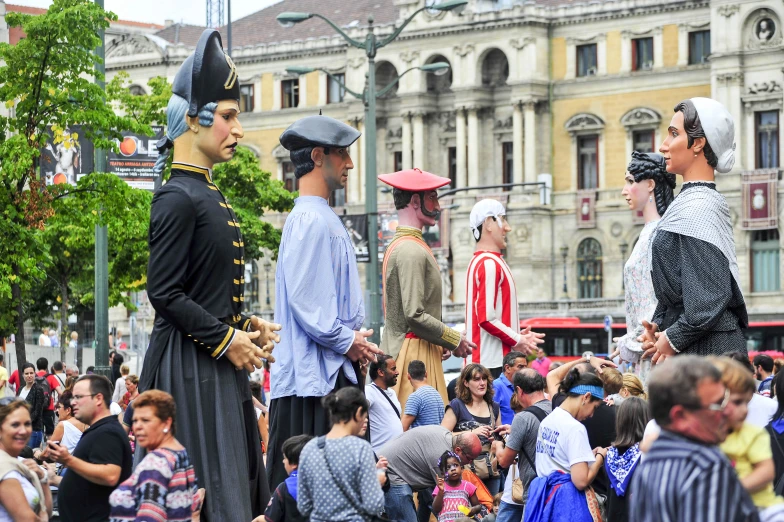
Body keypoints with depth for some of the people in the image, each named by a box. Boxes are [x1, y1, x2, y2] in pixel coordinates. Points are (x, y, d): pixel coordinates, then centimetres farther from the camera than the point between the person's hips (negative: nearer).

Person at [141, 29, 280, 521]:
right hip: (191, 367, -10)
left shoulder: (210, 196, 16)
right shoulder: (178, 198, -13)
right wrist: (226, 340, -16)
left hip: (222, 369, 10)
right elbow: (164, 293, -19)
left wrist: (248, 326, 9)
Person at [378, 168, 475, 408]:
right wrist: (454, 340, -9)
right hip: (414, 353, -10)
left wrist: (441, 341, 15)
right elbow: (415, 316, -21)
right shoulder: (412, 251, -15)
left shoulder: (396, 246, 17)